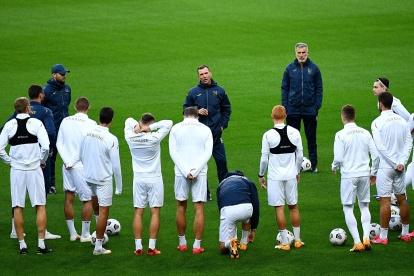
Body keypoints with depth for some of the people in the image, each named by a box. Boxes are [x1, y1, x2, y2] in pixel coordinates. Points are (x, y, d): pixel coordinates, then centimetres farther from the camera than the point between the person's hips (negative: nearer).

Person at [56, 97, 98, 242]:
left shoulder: (65, 121, 5)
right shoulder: (91, 124, -9)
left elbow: (59, 143, 1)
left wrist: (68, 161, -6)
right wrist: (72, 162, -9)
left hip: (67, 166, 5)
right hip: (83, 166, -5)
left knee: (69, 199, 11)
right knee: (87, 200, 5)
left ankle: (72, 233, 17)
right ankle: (85, 235, 8)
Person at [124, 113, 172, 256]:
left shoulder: (130, 138, -4)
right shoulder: (154, 138, -14)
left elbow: (128, 121, 12)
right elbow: (169, 123, -9)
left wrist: (135, 126, -9)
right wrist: (151, 127, -16)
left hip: (138, 179, 3)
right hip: (154, 178, -3)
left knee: (138, 213, 6)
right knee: (155, 213, 2)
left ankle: (138, 247, 3)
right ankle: (151, 247, -1)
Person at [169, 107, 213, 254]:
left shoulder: (176, 128, 4)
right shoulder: (205, 130, 6)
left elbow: (173, 152, -4)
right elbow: (208, 153, -4)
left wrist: (185, 171, -10)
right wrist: (195, 171, -11)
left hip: (181, 172, 0)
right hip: (200, 173, 0)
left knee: (181, 207, 14)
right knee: (199, 209, 3)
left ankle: (182, 243, 21)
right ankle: (197, 246, 2)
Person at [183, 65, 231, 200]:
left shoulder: (219, 91, 7)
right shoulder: (193, 92, 3)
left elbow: (226, 109, 17)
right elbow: (186, 109, 9)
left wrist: (223, 124, 7)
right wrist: (197, 112, -9)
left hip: (216, 133, 0)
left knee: (222, 161, -2)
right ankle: (204, 192, 10)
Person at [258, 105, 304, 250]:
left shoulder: (268, 135, -10)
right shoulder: (294, 132, -1)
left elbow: (264, 158, -6)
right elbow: (300, 155, 5)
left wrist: (261, 175, 8)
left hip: (275, 177, -3)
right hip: (291, 175, 3)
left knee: (279, 208, 1)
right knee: (293, 206, 14)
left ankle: (285, 243, 3)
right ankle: (297, 240, 20)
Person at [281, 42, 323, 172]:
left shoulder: (314, 68, 2)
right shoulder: (289, 69, 4)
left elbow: (319, 89, 6)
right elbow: (284, 88, 8)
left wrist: (317, 106, -3)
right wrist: (285, 106, -1)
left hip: (310, 110, -1)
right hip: (293, 110, 1)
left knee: (311, 137, 4)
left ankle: (313, 164, 12)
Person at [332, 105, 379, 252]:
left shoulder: (341, 135, -10)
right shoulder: (365, 133, 3)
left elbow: (338, 158, -13)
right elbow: (376, 155, 4)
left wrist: (334, 168, 9)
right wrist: (373, 173, 17)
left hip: (348, 175, -4)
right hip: (364, 174, 4)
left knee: (348, 208, 4)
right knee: (364, 207, 16)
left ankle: (357, 242, -3)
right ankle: (366, 238, 2)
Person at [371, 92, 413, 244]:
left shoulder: (377, 123, -10)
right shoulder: (402, 120, 5)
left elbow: (380, 147, -15)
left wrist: (395, 164, -11)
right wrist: (401, 162, -5)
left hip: (385, 167, -5)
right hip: (400, 167, 5)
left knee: (385, 201, -3)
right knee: (402, 199, 14)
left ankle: (383, 236, 0)